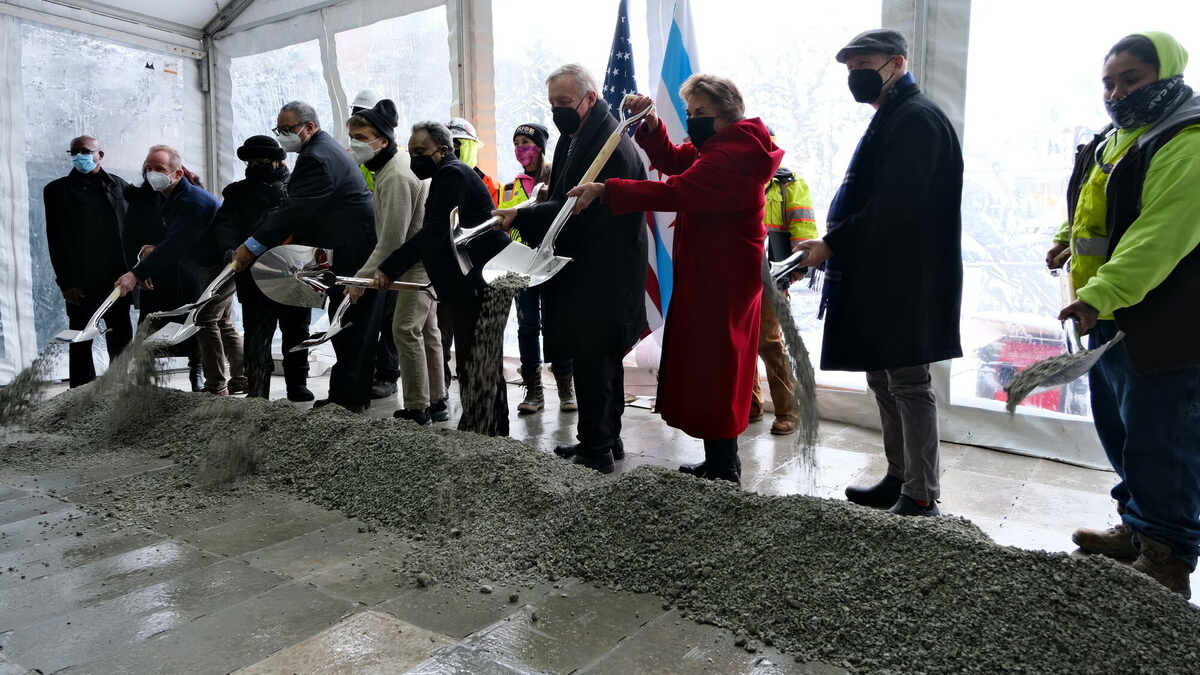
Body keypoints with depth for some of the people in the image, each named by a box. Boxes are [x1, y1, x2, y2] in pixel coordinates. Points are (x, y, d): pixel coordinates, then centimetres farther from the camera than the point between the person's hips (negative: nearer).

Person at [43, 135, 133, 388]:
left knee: (121, 340, 7)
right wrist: (66, 282, -9)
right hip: (82, 282, -2)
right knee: (81, 342, 3)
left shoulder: (118, 185, 10)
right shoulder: (58, 190, 5)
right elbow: (57, 240, -1)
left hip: (117, 279, 2)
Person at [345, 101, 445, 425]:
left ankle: (417, 409, -6)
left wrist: (362, 277, -23)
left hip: (418, 263, -11)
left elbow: (391, 239, -27)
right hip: (426, 258, 11)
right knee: (426, 328, 16)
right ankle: (436, 399, 26)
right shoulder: (401, 158, 9)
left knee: (405, 330, -11)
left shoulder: (395, 177, -23)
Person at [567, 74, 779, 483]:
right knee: (715, 372, 15)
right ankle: (721, 464, 26)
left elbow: (675, 192, -29)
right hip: (711, 276, 11)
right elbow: (673, 161, 16)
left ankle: (723, 472, 5)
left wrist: (606, 190, -29)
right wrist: (650, 126, -2)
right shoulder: (720, 146, 15)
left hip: (718, 283, -11)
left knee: (710, 373, -5)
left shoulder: (733, 155, -19)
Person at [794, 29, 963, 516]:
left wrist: (832, 244, -19)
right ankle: (899, 478, 27)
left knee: (908, 384, -3)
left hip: (905, 280, -10)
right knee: (882, 378, 15)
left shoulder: (916, 119, -12)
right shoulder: (892, 118, 19)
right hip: (881, 276, 10)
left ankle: (921, 497, 8)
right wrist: (836, 245, 10)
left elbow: (894, 205, -22)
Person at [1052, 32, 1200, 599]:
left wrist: (1102, 294, -35)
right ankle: (1136, 530, 35)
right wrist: (1069, 238, 13)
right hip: (1108, 323, 10)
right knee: (1121, 438, 19)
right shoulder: (1110, 144, 15)